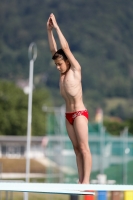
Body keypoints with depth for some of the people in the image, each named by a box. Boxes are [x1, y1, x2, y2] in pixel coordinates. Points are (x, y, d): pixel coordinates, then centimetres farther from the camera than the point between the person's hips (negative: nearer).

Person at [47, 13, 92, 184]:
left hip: (80, 114, -7)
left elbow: (65, 48, -11)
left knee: (84, 148, -9)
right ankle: (81, 180, 4)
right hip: (69, 115, 7)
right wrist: (49, 30, 3)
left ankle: (86, 180, -12)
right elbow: (54, 50, 9)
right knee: (76, 148, 5)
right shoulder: (63, 72, 10)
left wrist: (57, 27, -9)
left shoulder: (75, 69, -7)